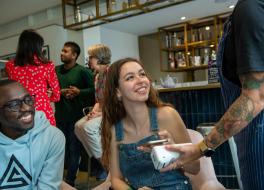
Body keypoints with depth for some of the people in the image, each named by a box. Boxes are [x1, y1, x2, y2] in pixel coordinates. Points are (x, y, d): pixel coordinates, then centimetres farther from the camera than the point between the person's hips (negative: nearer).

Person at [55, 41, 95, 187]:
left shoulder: (82, 71, -6)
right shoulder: (56, 70, 8)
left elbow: (94, 89, -6)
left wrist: (79, 92, -18)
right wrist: (60, 92, -8)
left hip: (77, 115, -4)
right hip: (60, 115, 4)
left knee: (74, 148, 5)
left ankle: (70, 180, 17)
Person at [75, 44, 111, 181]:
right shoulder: (97, 76, 15)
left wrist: (101, 113, -18)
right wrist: (94, 111, 0)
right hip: (101, 111, 9)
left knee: (88, 127, -26)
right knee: (78, 126, -8)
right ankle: (99, 159, 1)